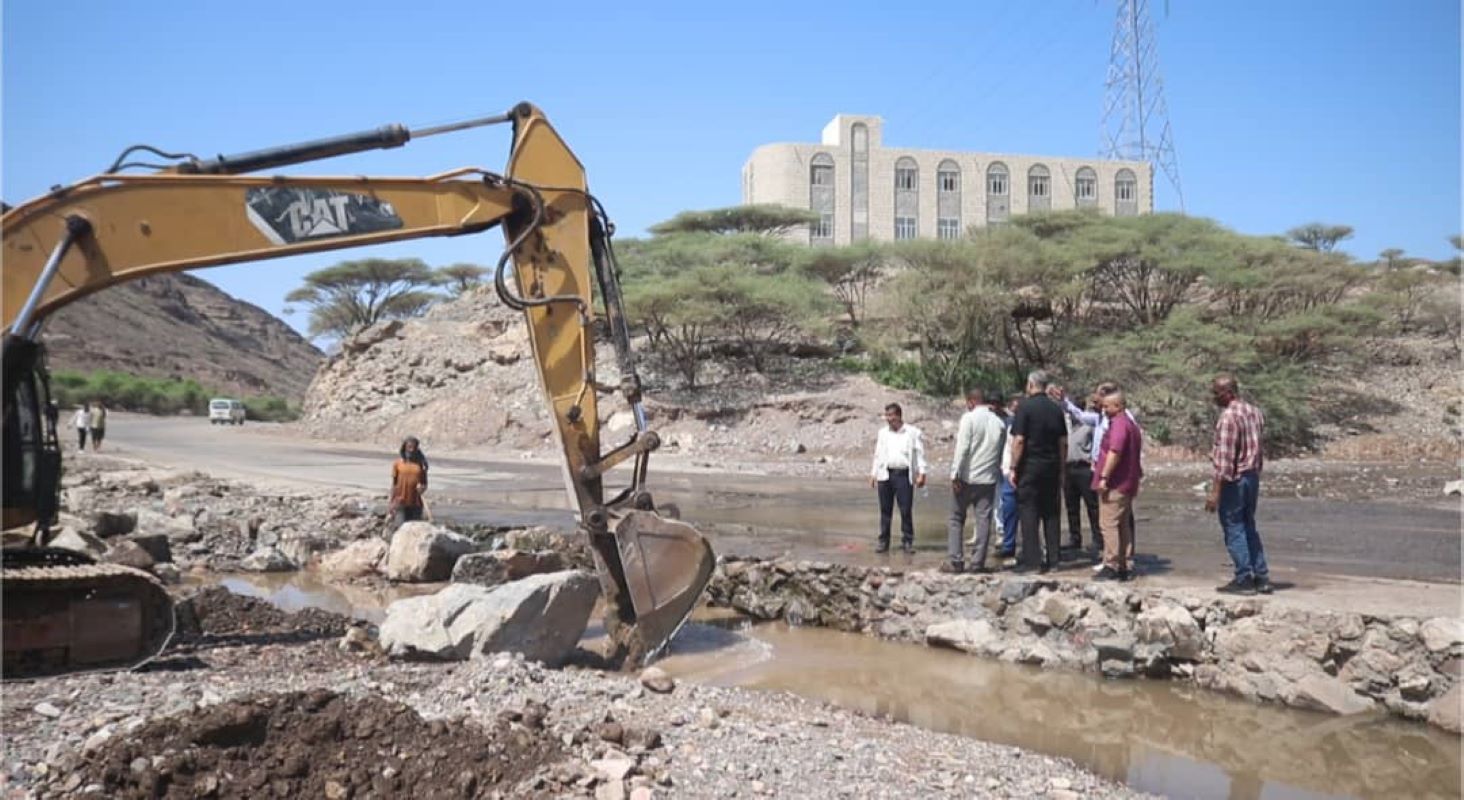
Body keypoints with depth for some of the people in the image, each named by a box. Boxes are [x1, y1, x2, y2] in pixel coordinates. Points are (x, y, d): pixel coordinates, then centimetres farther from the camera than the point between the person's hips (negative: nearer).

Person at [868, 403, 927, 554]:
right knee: (885, 510, 5)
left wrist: (921, 474, -7)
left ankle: (907, 542, 7)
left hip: (903, 475, -3)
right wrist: (873, 474, 11)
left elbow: (920, 453, 1)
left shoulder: (912, 432, 2)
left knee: (906, 510, -1)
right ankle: (883, 542, 11)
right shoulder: (883, 433, 13)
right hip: (885, 474, 3)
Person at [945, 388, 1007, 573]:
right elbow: (1001, 452, 11)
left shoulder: (969, 418, -7)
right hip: (989, 478, 4)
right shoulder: (999, 423, 9)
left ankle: (954, 561, 1)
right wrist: (996, 471, 16)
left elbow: (962, 448, -13)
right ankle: (978, 562, 2)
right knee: (984, 519, 5)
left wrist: (955, 474, -13)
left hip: (967, 477, -4)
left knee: (956, 519, 6)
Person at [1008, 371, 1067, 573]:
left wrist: (1014, 468, -9)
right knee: (1052, 513, 10)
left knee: (1028, 512, -1)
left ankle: (1032, 560, -4)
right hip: (1052, 467, 6)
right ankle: (1052, 559, 13)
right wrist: (1060, 470, 16)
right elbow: (1063, 442, 10)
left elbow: (1019, 440, -14)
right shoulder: (1056, 409, 8)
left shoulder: (1025, 407, -9)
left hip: (1030, 466, -5)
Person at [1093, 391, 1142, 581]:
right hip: (1128, 484, 10)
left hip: (1114, 484, -10)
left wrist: (1104, 477, -25)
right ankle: (1123, 566, 16)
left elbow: (1114, 452, -25)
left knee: (1109, 525, -9)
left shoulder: (1119, 424, -14)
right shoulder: (1131, 425, 19)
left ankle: (1111, 566, -11)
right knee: (1123, 525, 12)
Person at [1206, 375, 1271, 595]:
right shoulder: (1255, 412, 10)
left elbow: (1225, 459, -21)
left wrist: (1215, 492, -19)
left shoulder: (1228, 416, -18)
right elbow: (1259, 449, 13)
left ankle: (1244, 579, 4)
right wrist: (1255, 474, 19)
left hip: (1233, 480, -9)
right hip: (1253, 477, 9)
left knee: (1234, 530, 0)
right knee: (1249, 528, 16)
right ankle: (1261, 578, 18)